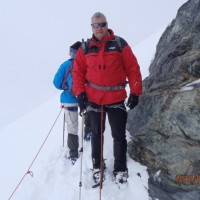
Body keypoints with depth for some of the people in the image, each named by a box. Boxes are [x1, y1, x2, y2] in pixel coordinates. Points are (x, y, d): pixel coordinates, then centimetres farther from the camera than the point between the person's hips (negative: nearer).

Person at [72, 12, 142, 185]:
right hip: (93, 99, 2)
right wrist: (80, 93, -6)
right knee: (97, 134, 15)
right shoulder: (85, 48, 2)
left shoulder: (120, 44, -5)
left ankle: (120, 169, 19)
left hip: (116, 98, -2)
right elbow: (78, 71, 5)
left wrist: (135, 92, -7)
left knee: (119, 135, 4)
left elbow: (133, 68, -4)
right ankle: (97, 166, 29)